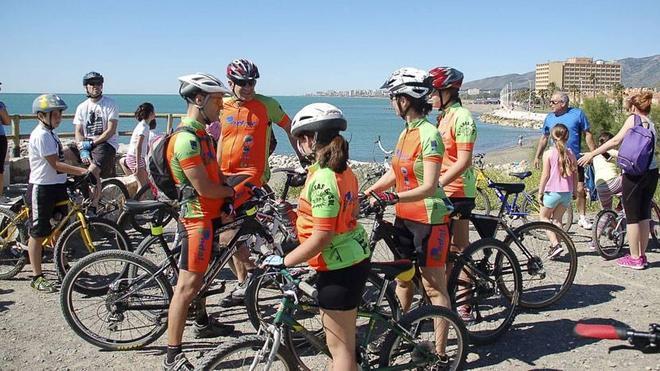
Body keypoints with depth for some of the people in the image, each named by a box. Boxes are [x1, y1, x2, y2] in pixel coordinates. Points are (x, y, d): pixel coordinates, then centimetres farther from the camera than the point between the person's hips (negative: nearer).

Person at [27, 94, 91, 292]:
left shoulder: (51, 134, 13)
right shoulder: (40, 135, -17)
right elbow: (55, 164, -22)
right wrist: (82, 171, -26)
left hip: (57, 186, 9)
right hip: (41, 188, -9)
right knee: (38, 234, 0)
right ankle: (37, 277, 9)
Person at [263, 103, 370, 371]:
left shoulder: (322, 180, -23)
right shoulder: (345, 171, 6)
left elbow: (321, 237, -26)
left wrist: (284, 261, -17)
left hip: (338, 268, -9)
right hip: (355, 257, 10)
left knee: (339, 346, 3)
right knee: (343, 339, 24)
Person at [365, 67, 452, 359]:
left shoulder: (429, 134, -19)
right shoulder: (406, 132, 8)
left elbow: (429, 187, -24)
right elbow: (394, 173, 14)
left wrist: (395, 197, -37)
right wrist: (363, 193, 11)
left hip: (428, 219, -8)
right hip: (405, 218, 8)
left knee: (434, 286, 1)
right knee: (403, 278, 18)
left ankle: (440, 352, 12)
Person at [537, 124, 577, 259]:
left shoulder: (548, 154, -9)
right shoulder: (571, 154, 5)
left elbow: (545, 175, -10)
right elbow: (575, 175, 8)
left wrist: (540, 192, -2)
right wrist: (573, 192, 19)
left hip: (552, 191, -4)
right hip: (567, 192, 4)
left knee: (544, 217, 10)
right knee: (557, 219, 14)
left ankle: (555, 244, -7)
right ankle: (555, 247, 12)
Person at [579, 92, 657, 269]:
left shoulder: (634, 118, -6)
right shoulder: (652, 125, 15)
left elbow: (616, 140, -16)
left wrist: (592, 154, -14)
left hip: (634, 173, -7)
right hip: (652, 173, 7)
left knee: (632, 217, 2)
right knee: (644, 215, 15)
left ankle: (635, 258, 8)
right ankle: (642, 256, 23)